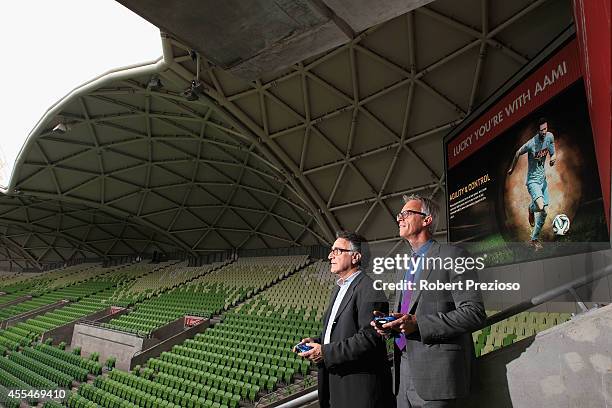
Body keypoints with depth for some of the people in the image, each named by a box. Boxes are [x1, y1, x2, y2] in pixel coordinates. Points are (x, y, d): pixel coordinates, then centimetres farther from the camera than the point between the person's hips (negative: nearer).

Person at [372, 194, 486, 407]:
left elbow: (474, 313, -14)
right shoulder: (404, 266, 18)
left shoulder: (452, 256, -6)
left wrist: (418, 324, -20)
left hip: (437, 374, -7)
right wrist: (389, 325, 2)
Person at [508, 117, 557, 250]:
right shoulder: (531, 144, -20)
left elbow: (552, 153, 10)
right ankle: (531, 209, 13)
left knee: (543, 213, 8)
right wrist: (512, 168, 10)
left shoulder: (550, 137, -4)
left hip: (543, 179, 6)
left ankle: (534, 239, 25)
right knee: (541, 208, -26)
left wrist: (553, 158, -14)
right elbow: (518, 153, -2)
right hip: (532, 180, -6)